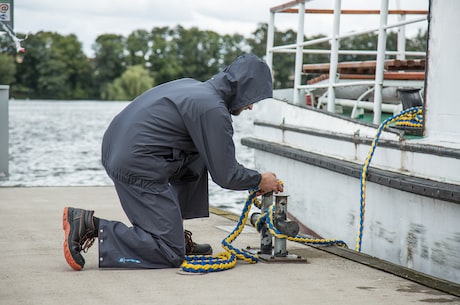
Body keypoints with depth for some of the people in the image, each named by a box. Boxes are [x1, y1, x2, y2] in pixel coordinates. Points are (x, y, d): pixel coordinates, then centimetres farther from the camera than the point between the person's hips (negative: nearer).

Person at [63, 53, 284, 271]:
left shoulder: (194, 87, 16)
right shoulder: (213, 109, -13)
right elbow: (225, 175, -8)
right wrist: (259, 181, 11)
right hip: (138, 168, -10)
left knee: (197, 161, 23)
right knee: (170, 254, -4)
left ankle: (174, 233, 20)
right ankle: (91, 225, -10)